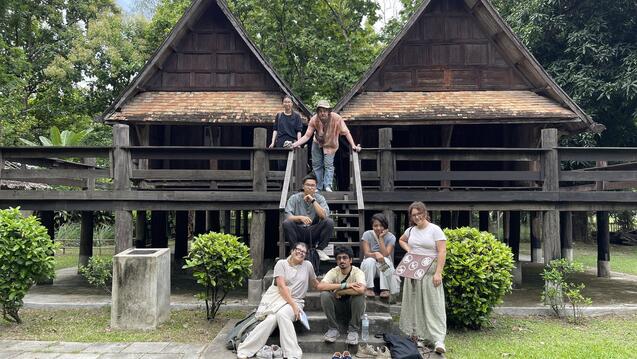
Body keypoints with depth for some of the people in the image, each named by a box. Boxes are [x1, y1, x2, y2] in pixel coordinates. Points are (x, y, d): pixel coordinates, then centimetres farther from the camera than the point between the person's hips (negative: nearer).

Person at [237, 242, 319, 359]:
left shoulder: (308, 265, 8)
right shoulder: (281, 263, 2)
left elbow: (315, 283, 26)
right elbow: (281, 286, -9)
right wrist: (293, 306, -16)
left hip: (296, 301, 0)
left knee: (282, 314, -35)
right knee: (271, 319, -33)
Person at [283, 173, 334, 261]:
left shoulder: (320, 198, 1)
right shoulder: (294, 198, -2)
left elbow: (324, 216, -15)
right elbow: (288, 216, -14)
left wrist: (313, 201, -18)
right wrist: (300, 217, -33)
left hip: (314, 233, 1)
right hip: (298, 232, -1)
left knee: (329, 222, -23)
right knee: (286, 223, -30)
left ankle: (319, 250, -9)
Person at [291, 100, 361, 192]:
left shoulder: (336, 118, -30)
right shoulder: (314, 120, -23)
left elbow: (346, 132, -26)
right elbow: (307, 135, -19)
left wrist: (353, 146, -34)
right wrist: (296, 144, -32)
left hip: (330, 145, -3)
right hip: (317, 143, 3)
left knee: (328, 165, -14)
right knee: (316, 165, 6)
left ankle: (328, 186, -6)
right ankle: (318, 187, 17)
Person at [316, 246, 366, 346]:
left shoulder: (357, 272, -17)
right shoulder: (333, 272, -11)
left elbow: (361, 290, -39)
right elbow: (320, 286, -30)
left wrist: (339, 291, -28)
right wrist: (344, 285, -34)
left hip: (353, 307, -2)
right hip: (338, 306, 2)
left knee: (359, 295, -33)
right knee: (325, 295, -26)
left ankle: (353, 330, -15)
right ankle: (333, 329, -10)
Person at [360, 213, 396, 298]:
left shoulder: (391, 237, -10)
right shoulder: (367, 234, -9)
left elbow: (385, 255, -23)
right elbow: (366, 254, -19)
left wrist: (381, 238, -24)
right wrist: (376, 254, -41)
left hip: (384, 267, 0)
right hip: (369, 266, 0)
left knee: (385, 260, -32)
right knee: (370, 261, -33)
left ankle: (385, 289, -29)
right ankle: (369, 288, -24)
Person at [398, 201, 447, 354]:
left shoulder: (435, 230, -7)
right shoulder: (410, 230, 9)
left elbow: (442, 252, -12)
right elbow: (401, 240, 30)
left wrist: (438, 273, -19)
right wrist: (408, 249, 9)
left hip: (430, 271, -6)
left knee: (433, 304, -7)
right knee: (414, 303, 10)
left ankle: (438, 340, -8)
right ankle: (416, 334, 22)